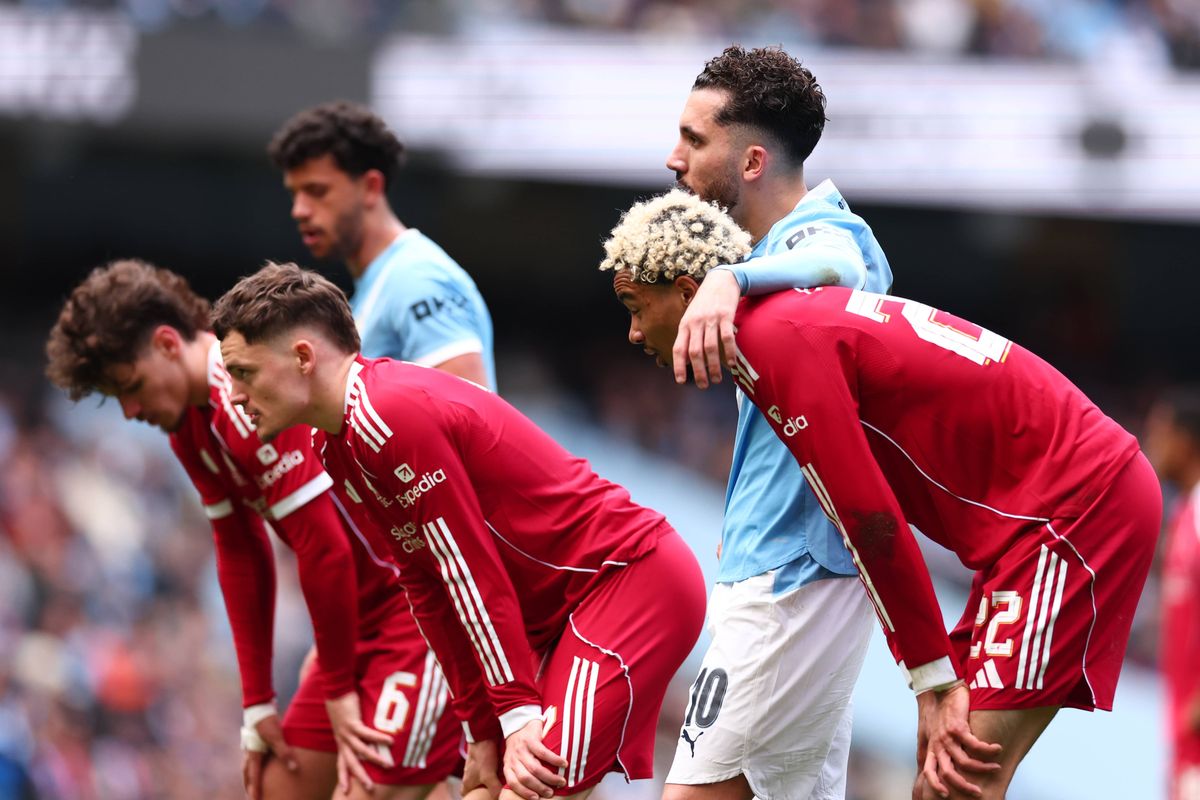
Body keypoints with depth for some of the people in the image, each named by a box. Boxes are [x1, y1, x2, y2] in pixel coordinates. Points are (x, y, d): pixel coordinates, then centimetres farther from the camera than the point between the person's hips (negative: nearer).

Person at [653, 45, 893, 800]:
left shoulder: (821, 231, -13)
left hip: (794, 576, -10)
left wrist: (729, 280, -58)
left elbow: (835, 265, -39)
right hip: (789, 570, 10)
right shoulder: (794, 236, 19)